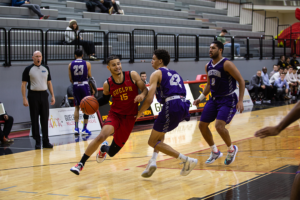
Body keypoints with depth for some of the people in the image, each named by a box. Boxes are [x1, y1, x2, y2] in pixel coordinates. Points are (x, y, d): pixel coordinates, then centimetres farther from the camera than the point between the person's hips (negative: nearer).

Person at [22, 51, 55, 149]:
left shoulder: (46, 68, 10)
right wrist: (24, 98, -12)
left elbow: (49, 83, 15)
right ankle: (37, 142, 7)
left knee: (45, 119, 3)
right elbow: (23, 84, -4)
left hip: (44, 94, 3)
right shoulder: (28, 69, -2)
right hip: (33, 95, -3)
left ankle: (46, 141, 8)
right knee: (35, 119, 1)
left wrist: (52, 96, 8)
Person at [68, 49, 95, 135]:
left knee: (77, 107, 13)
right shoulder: (87, 64, -2)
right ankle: (85, 129, 6)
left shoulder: (71, 64, 3)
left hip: (75, 86, 2)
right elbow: (90, 77, 0)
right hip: (84, 85, -2)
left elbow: (70, 79, 3)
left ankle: (76, 128, 9)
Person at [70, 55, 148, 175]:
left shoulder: (132, 75, -8)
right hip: (115, 114, 0)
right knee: (102, 135, -31)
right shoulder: (108, 84, -4)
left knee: (112, 152, 5)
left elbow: (145, 89, -2)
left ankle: (104, 148, 46)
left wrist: (142, 95, -26)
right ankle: (81, 163, -17)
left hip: (130, 117, 0)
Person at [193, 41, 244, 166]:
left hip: (228, 100, -8)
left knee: (219, 125, -24)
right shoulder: (208, 66, 6)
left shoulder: (226, 64, -17)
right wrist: (200, 98, 11)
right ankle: (215, 152, 23)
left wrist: (240, 101, -21)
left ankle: (232, 149, 4)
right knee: (202, 125, 5)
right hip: (214, 99, 8)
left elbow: (241, 81, -16)